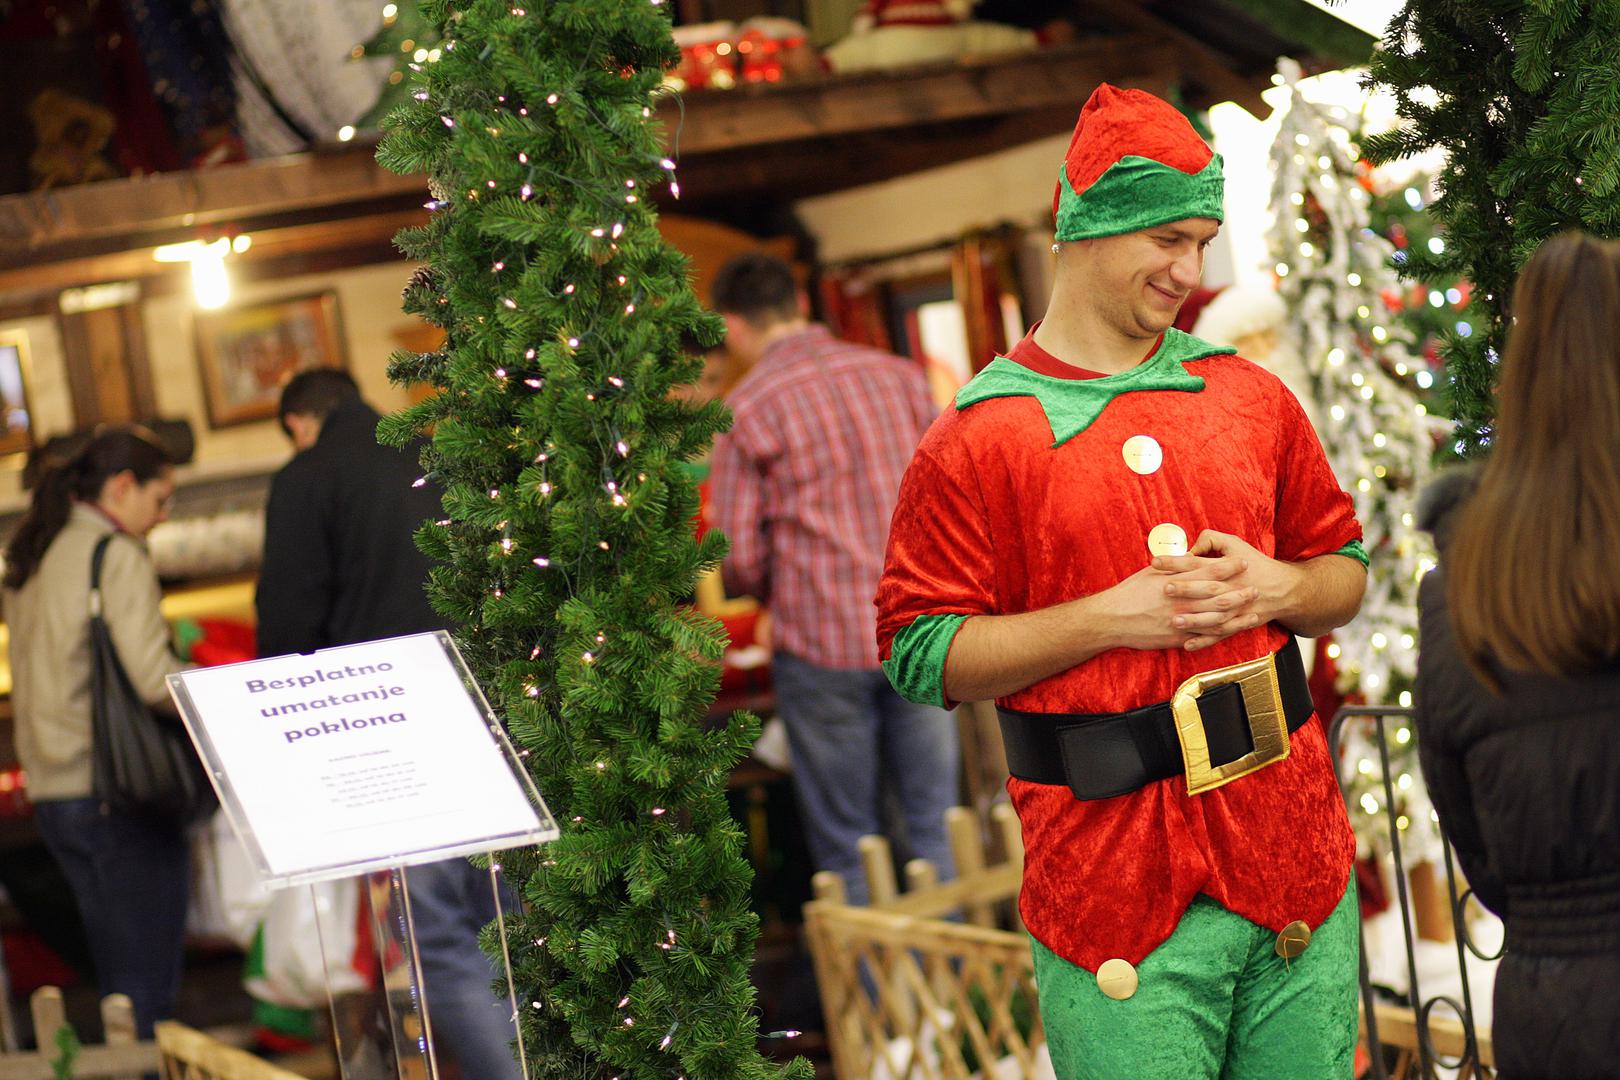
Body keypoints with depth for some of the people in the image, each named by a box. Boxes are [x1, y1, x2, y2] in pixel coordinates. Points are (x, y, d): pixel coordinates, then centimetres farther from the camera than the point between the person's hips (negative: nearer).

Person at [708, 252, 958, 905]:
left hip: (821, 645, -3)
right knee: (934, 832, 11)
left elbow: (742, 563, -7)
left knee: (849, 852, 7)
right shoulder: (898, 375, 5)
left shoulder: (745, 410, -6)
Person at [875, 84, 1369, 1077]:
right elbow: (917, 657, -7)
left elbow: (1347, 569, 19)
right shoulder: (978, 437, -4)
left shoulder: (1251, 397, 11)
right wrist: (1109, 615, -15)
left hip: (1294, 851, 4)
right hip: (1114, 887, -4)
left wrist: (1276, 589, -4)